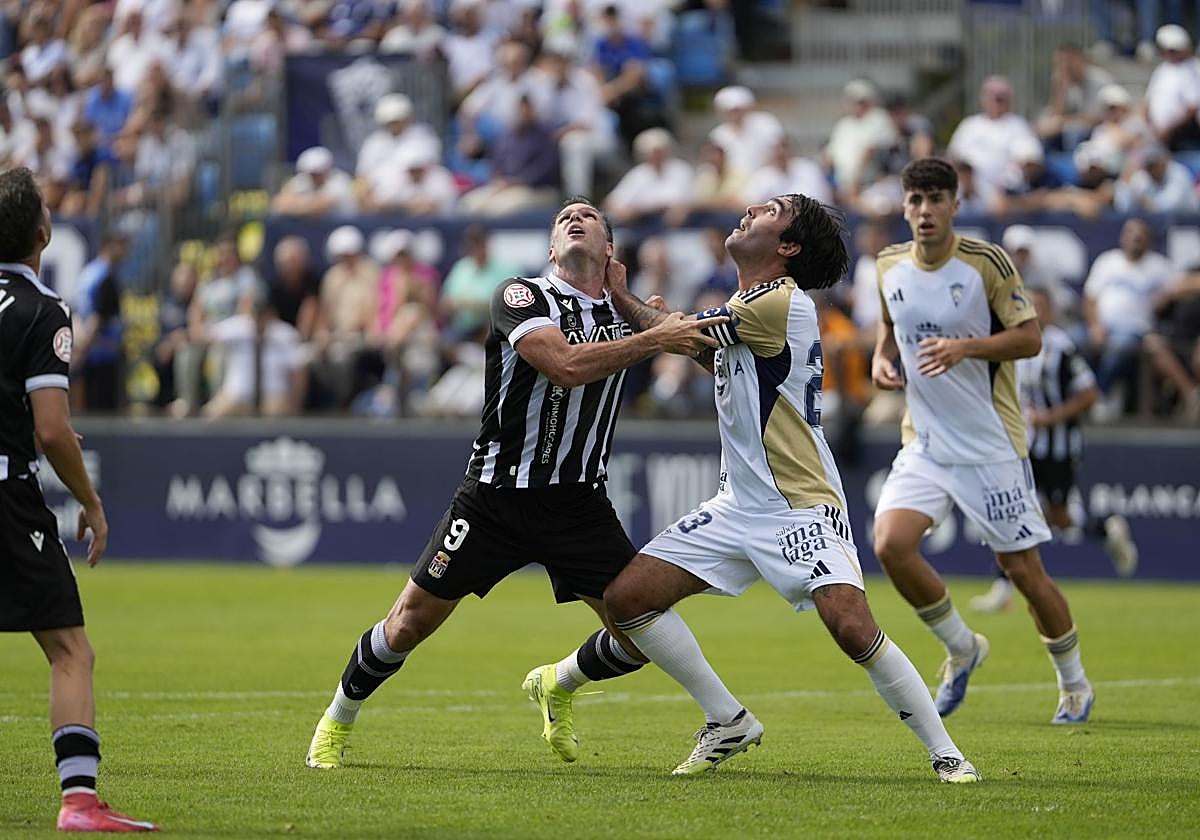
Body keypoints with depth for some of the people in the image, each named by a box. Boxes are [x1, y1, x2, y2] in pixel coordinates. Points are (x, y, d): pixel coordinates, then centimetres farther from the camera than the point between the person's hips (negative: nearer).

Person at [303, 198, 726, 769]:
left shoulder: (620, 314, 8)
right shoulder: (521, 296, -9)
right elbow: (564, 365, -25)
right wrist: (655, 340, -27)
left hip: (580, 504, 4)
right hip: (495, 499, -4)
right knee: (411, 622, -3)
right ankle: (336, 722, 23)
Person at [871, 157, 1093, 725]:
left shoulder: (986, 263, -11)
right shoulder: (890, 267, 3)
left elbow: (1030, 337, -10)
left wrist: (965, 348, -25)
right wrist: (882, 357, 1)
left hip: (991, 444, -4)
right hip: (925, 443, 4)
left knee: (1022, 570, 0)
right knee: (890, 545, -18)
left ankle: (1074, 683, 24)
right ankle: (961, 648, 8)